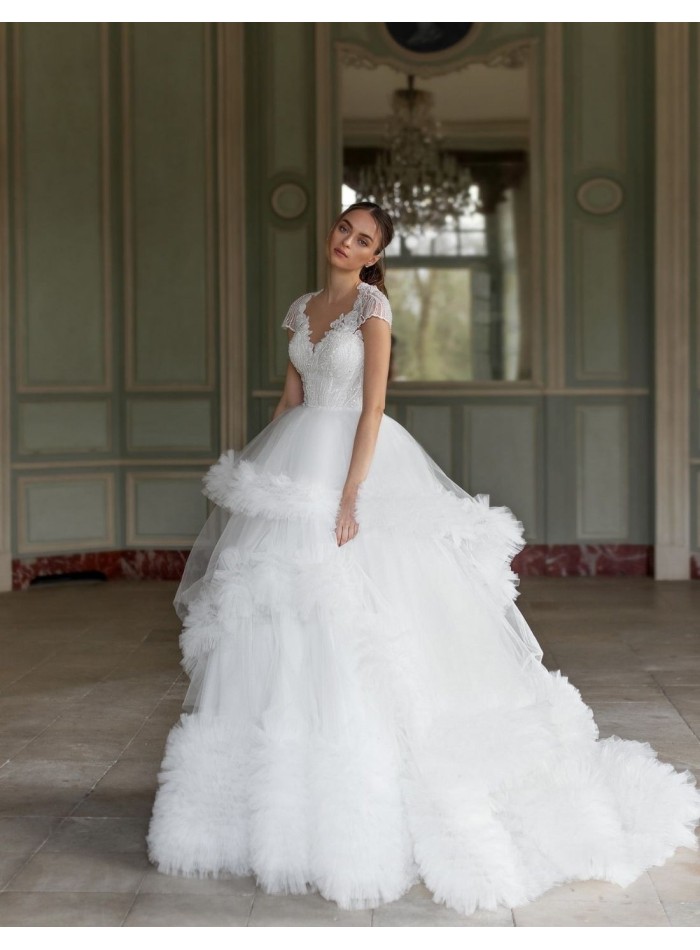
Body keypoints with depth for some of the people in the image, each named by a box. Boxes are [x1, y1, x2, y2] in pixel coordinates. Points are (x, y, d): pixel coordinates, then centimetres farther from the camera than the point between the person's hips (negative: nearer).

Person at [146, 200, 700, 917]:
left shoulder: (373, 305, -5)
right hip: (298, 460, 7)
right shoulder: (302, 309, 15)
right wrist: (258, 478, 13)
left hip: (356, 459, -7)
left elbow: (372, 405, -12)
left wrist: (350, 496, -20)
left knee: (353, 619, -9)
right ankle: (285, 786, 16)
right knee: (281, 611, 6)